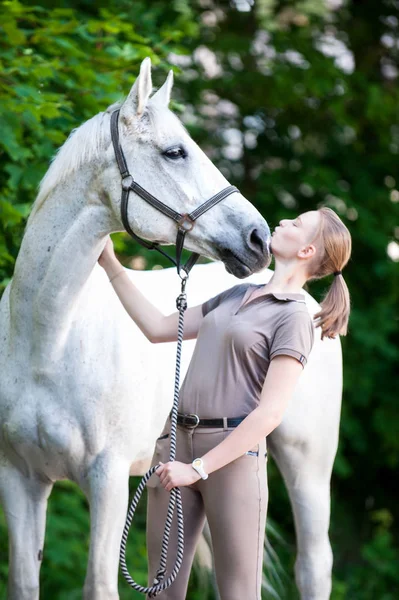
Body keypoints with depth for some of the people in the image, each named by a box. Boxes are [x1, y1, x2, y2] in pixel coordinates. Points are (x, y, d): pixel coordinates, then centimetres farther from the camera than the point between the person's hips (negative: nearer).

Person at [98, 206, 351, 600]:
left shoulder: (293, 318, -7)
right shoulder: (237, 295, 16)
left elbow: (270, 412, -15)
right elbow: (158, 328, 24)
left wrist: (198, 468, -17)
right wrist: (110, 265, 22)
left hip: (233, 453, -7)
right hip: (176, 441, 7)